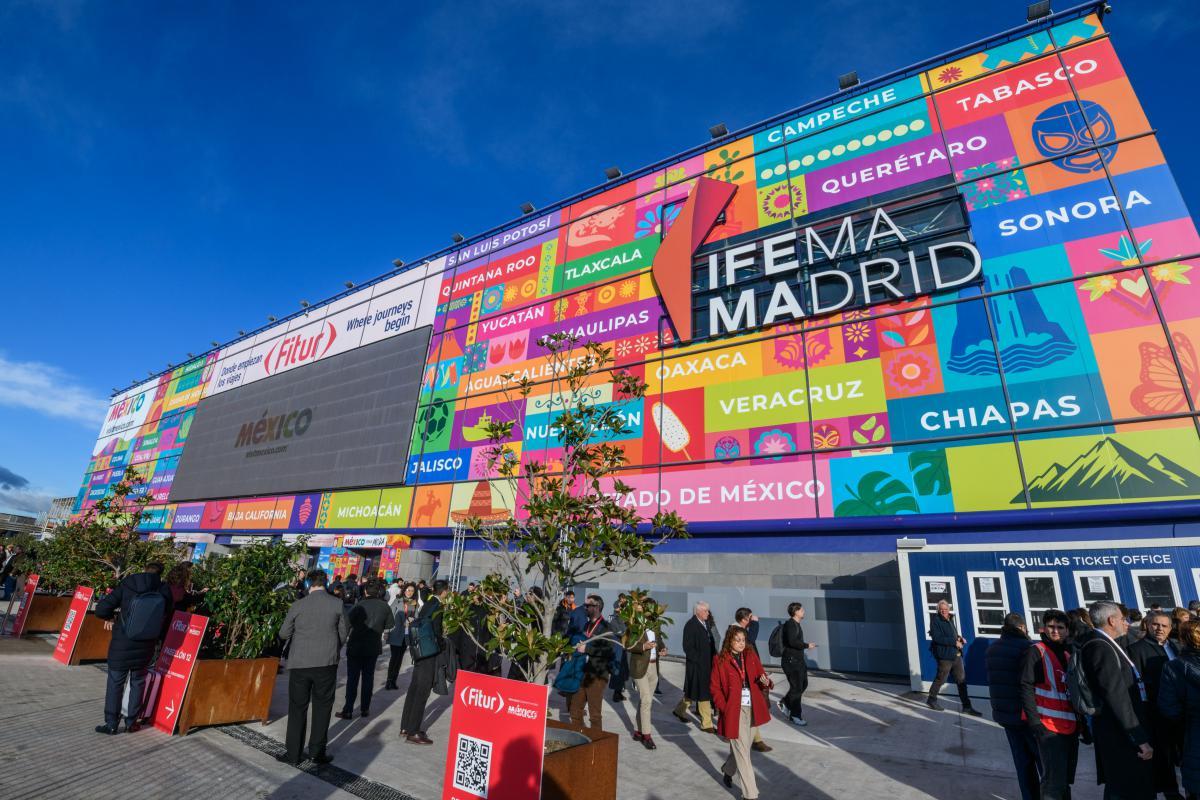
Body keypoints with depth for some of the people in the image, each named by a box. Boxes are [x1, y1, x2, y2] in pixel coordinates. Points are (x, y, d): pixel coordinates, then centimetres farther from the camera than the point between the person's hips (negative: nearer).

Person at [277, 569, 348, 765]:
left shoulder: (298, 605, -6)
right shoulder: (337, 604, -6)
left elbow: (283, 634, 4)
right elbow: (344, 632, 2)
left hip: (300, 663, 1)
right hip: (327, 663, 0)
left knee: (297, 708, 14)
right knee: (322, 708, 12)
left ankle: (294, 753, 21)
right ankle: (317, 751, 18)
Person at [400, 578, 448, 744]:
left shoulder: (427, 604, 9)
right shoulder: (437, 607, -16)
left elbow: (419, 625, 13)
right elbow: (437, 632, -16)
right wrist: (444, 644, 2)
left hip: (419, 650, 9)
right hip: (429, 653, -9)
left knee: (414, 687, 16)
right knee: (423, 691, -1)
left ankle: (405, 727, 26)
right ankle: (413, 732, 5)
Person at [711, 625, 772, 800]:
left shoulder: (751, 656, 4)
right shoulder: (720, 661, -8)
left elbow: (760, 676, 5)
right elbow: (714, 687, -4)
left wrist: (765, 682, -17)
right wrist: (724, 708, -13)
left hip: (753, 709, 5)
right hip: (734, 711, -5)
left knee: (742, 748, 19)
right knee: (742, 752, -2)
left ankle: (727, 770, 47)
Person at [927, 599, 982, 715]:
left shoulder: (950, 620, 13)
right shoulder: (936, 621, -14)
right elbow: (937, 638, -23)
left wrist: (960, 638, 3)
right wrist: (954, 642, -23)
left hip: (956, 655, 8)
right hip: (945, 655, -8)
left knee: (961, 680, 8)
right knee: (940, 679, 3)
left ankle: (966, 706, 16)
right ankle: (931, 700, 20)